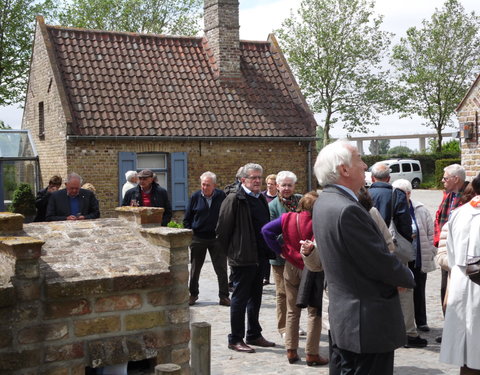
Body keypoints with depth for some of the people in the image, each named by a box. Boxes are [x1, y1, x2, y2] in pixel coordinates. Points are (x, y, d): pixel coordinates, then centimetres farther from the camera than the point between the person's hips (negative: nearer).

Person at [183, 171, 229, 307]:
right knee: (195, 268, 12)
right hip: (198, 238, 1)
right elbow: (187, 219, 6)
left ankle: (224, 296, 10)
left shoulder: (221, 196, -4)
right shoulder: (195, 197, -2)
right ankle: (193, 294, 26)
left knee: (221, 269, 2)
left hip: (217, 238, -1)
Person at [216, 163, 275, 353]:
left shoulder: (261, 199, 13)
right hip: (242, 258, -8)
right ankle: (235, 339, 9)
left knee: (255, 297, 16)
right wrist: (230, 251, -7)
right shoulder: (234, 199, -12)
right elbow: (223, 228, -13)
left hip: (259, 257, 8)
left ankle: (254, 335, 28)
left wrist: (268, 251, 15)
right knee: (240, 298, 0)